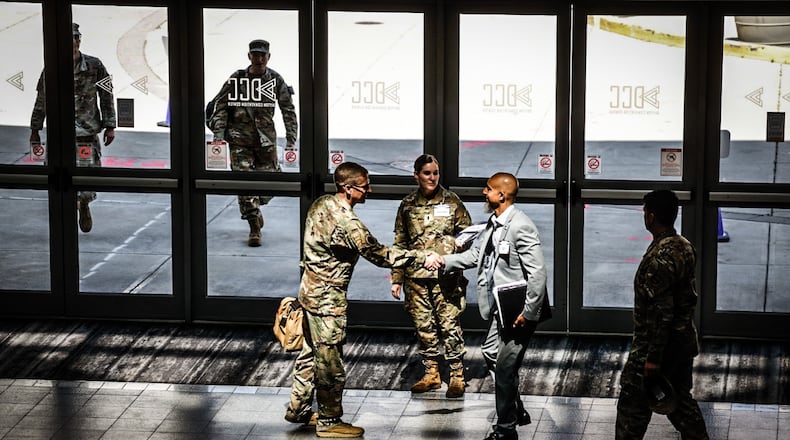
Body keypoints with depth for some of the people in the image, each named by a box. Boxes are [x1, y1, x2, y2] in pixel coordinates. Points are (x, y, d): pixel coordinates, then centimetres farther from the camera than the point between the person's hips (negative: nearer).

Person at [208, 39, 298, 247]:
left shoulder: (275, 80, 0)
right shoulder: (236, 79, -2)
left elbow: (288, 110, 2)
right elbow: (220, 105, 1)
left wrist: (291, 140, -4)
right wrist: (219, 133, -9)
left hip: (266, 138, 1)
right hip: (240, 138, -1)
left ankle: (254, 208, 36)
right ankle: (255, 228, -5)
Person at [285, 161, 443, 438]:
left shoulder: (321, 205, 2)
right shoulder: (347, 222, -26)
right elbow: (378, 254, -22)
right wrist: (422, 258, -17)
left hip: (310, 291, 10)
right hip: (328, 299, -10)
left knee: (310, 353, 21)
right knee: (330, 362, 2)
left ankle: (298, 410, 32)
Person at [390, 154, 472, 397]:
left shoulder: (451, 202, 2)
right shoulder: (407, 205, 9)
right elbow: (399, 243, 13)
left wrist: (453, 260, -14)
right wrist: (396, 279, 9)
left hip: (446, 276, -3)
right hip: (416, 276, 3)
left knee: (450, 325, -5)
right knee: (424, 326, 8)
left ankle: (457, 375, 3)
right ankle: (431, 373, 19)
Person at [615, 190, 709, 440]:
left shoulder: (659, 257, -24)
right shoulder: (684, 247, 6)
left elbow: (661, 311, -26)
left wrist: (653, 358, -22)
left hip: (658, 344, -9)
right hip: (683, 341, 9)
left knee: (633, 406, 2)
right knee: (681, 400, 17)